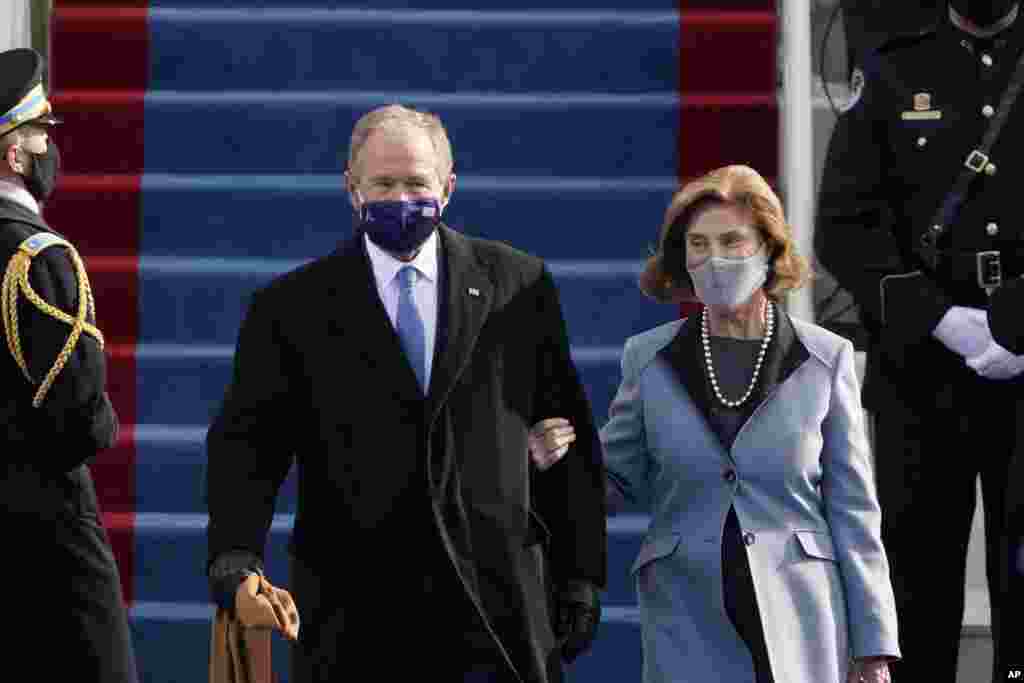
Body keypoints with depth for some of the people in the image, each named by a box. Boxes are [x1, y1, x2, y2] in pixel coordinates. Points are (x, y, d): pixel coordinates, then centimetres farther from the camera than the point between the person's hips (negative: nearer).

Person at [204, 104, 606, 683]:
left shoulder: (518, 286, 7)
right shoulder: (292, 308, 4)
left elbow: (573, 444, 9)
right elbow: (246, 445, -4)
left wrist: (580, 582, 5)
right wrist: (237, 567, -22)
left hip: (500, 609, 1)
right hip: (356, 626, 0)